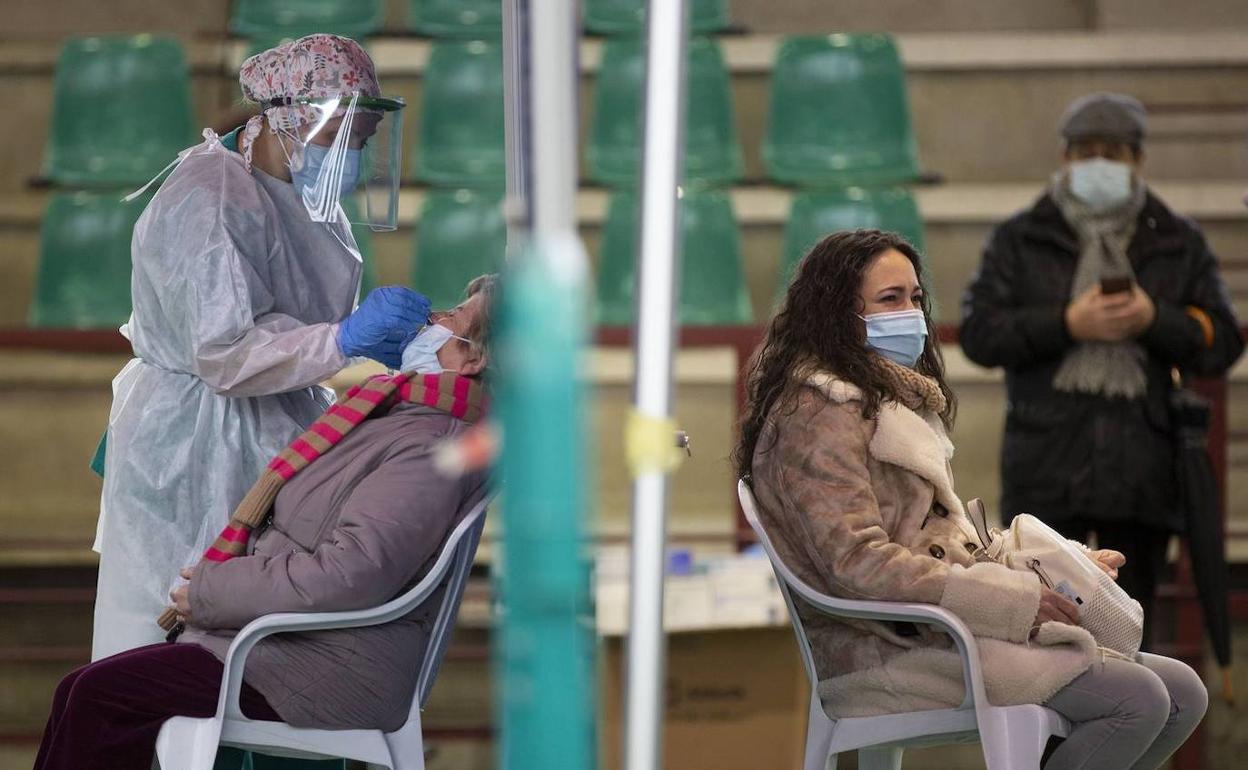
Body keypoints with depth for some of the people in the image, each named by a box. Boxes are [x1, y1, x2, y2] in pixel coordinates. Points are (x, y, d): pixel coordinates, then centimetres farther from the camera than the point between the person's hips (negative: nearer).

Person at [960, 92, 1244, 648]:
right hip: (1046, 466, -2)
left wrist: (1153, 319, -13)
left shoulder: (1178, 244, 11)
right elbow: (978, 334, -3)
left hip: (1142, 468, 2)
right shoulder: (1019, 241, 7)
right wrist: (1066, 325, -15)